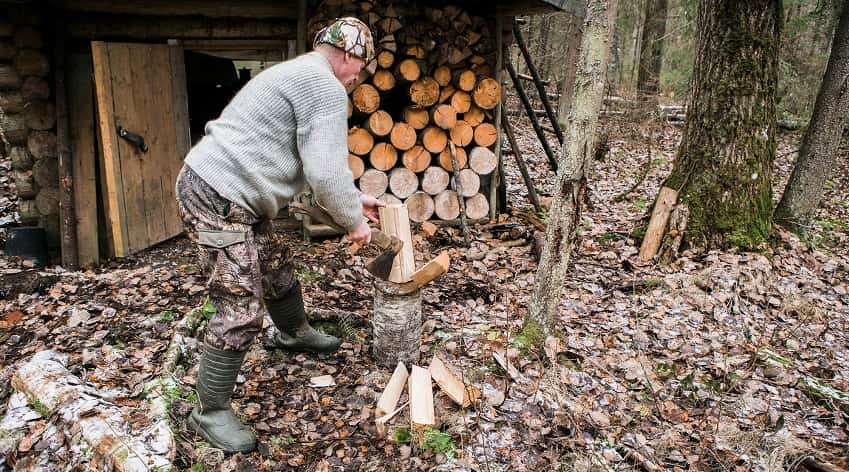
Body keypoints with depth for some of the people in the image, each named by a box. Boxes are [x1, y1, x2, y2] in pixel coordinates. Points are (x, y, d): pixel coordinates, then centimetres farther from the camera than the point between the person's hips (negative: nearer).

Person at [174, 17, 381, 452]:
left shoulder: (298, 75, 22)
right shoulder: (325, 86, -13)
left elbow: (309, 164, 27)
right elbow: (326, 173, -19)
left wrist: (354, 200, 26)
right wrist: (353, 220, -3)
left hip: (229, 195, 11)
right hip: (217, 199, -11)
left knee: (277, 268, 25)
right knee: (241, 311, -6)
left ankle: (293, 333, 50)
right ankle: (210, 412, 9)